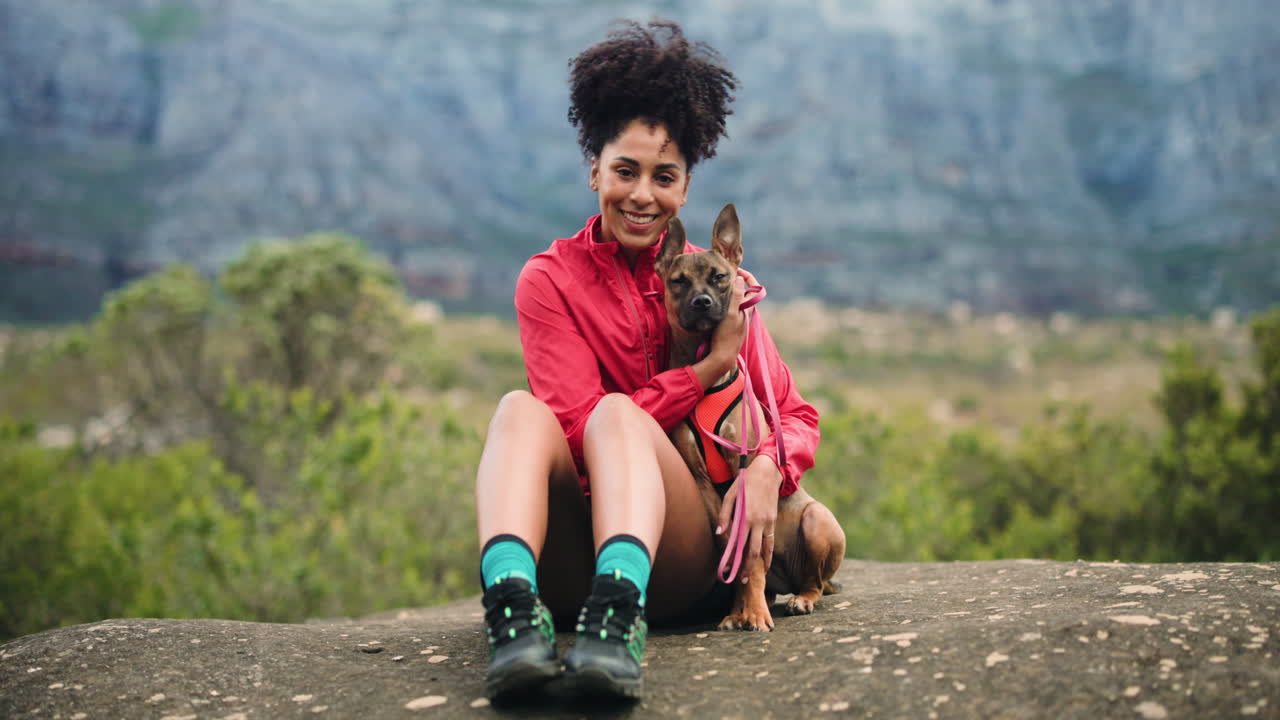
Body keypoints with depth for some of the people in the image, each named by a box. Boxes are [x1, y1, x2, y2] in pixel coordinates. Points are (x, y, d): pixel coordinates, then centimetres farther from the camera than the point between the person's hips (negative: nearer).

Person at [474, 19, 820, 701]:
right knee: (521, 409, -26)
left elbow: (796, 413, 11)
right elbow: (578, 426, -7)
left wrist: (767, 466, -13)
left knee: (617, 416, -27)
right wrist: (713, 363, -10)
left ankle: (618, 616, -51)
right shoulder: (549, 280, 5)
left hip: (682, 568, 1)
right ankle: (514, 607, -49)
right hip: (568, 562, 0)